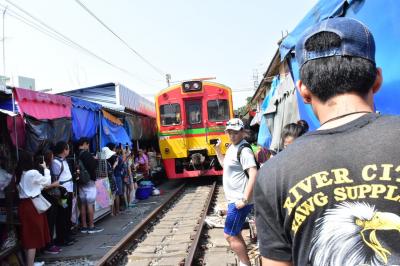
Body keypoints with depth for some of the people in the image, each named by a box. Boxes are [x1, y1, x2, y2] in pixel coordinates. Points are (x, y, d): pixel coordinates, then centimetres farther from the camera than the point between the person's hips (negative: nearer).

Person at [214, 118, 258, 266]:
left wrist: (244, 199, -28)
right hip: (234, 199, 10)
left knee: (229, 235, -3)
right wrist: (217, 150, 13)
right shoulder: (232, 147, 11)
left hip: (239, 201, -10)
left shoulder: (244, 150, -19)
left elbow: (253, 175, -27)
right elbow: (226, 165, 26)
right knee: (235, 234, 19)